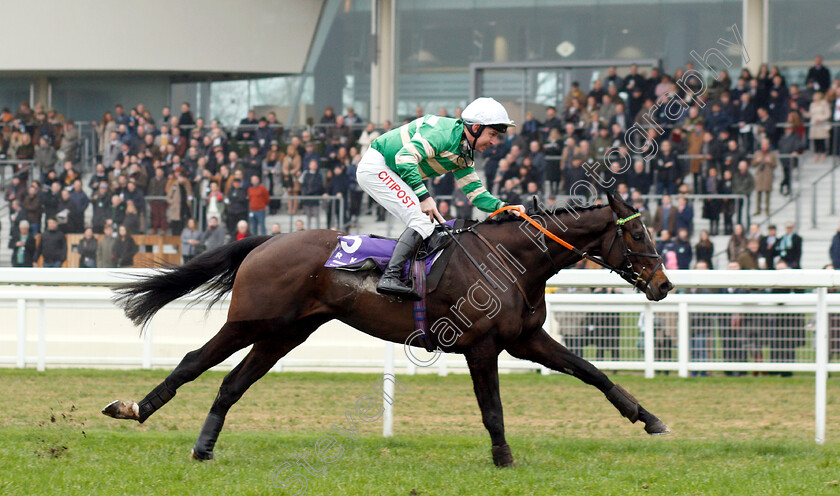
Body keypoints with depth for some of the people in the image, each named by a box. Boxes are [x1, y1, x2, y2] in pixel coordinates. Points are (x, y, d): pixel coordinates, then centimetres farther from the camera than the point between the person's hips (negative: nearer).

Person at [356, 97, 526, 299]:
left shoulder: (463, 155, 9)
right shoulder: (444, 132, -21)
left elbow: (476, 193, 10)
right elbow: (405, 157, -29)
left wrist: (503, 207, -8)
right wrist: (424, 196, -31)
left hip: (389, 173, 10)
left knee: (432, 227, 5)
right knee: (422, 222, -20)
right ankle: (389, 278, -29)